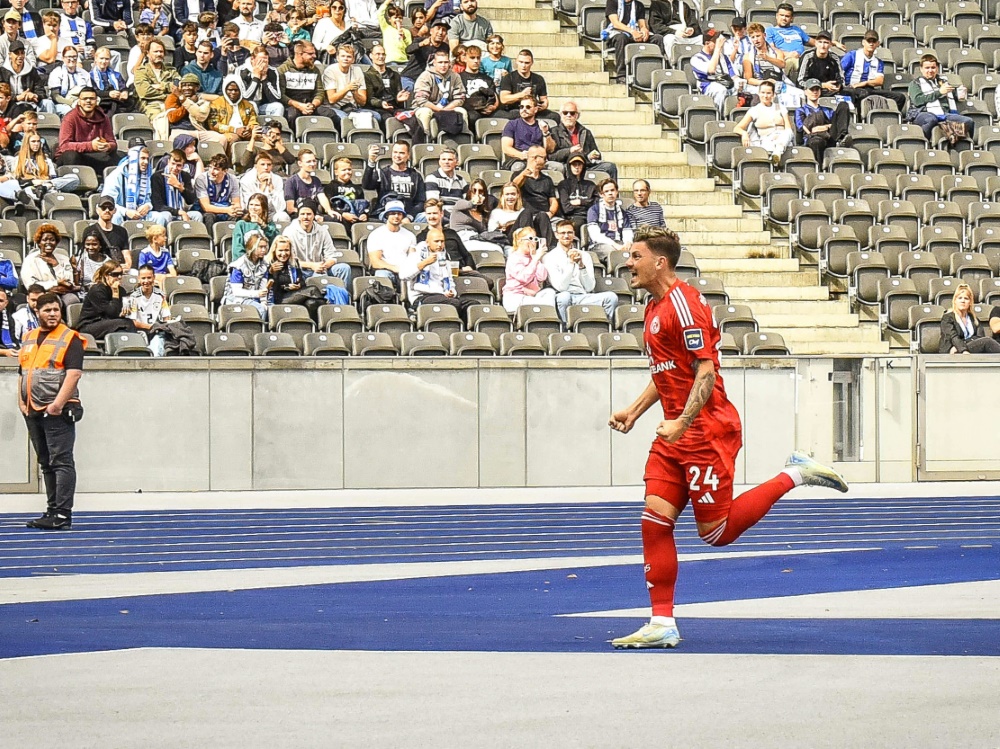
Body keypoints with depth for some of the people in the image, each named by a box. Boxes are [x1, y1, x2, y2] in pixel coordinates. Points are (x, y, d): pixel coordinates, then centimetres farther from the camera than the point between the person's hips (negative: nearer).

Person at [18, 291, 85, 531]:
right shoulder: (28, 338, 17)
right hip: (33, 411, 7)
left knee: (61, 461, -8)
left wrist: (58, 403, -20)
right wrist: (21, 401, 9)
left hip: (58, 411, -7)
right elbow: (22, 373, 22)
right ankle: (52, 510, 17)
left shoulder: (70, 339, -4)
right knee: (46, 464, 11)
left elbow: (74, 373, -14)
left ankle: (62, 515, -11)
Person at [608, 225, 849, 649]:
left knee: (716, 531, -4)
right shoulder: (654, 308, 15)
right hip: (674, 435, 9)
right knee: (655, 520, -1)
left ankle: (795, 475, 9)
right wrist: (634, 411, 21)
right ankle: (662, 625, 1)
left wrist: (682, 423, -28)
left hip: (706, 432, -9)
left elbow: (706, 370, -21)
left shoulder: (683, 303, -15)